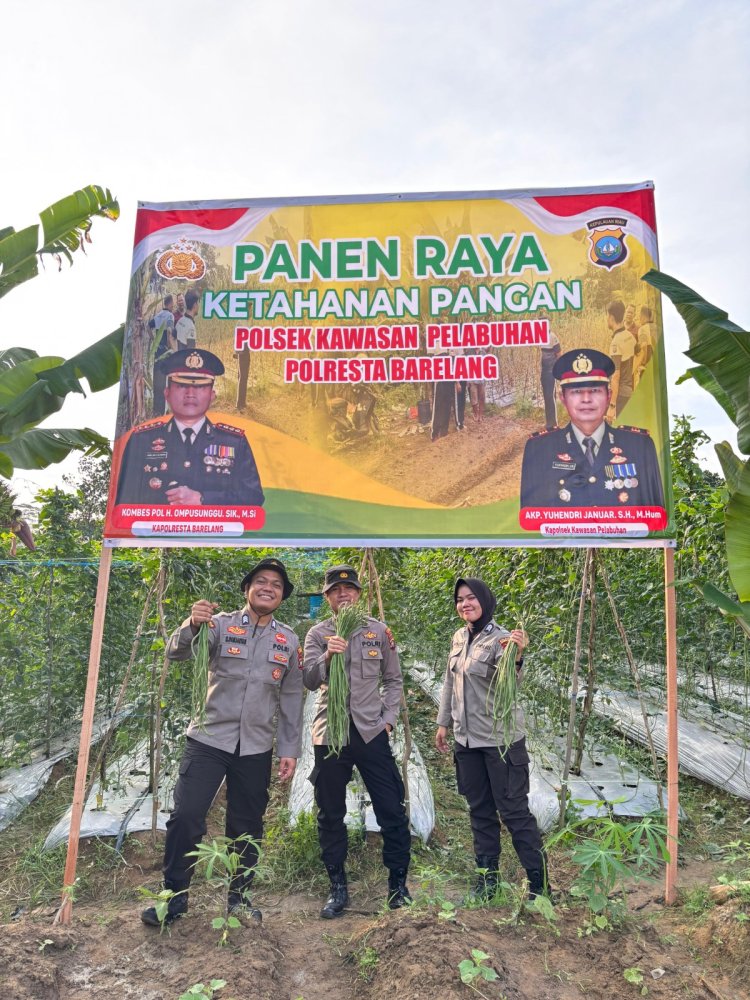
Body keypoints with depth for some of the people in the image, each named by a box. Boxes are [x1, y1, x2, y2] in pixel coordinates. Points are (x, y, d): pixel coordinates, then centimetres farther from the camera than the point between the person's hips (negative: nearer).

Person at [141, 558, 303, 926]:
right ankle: (174, 896, 19)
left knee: (246, 827, 13)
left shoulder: (289, 640, 4)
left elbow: (291, 698, 8)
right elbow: (176, 652, -18)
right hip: (208, 740, -2)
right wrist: (192, 625, -39)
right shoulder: (221, 624, -5)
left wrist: (289, 749, 4)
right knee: (186, 816, -3)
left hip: (256, 748, 2)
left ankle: (239, 896, 32)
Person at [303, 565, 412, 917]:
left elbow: (393, 680, 11)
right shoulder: (318, 634, 1)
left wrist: (388, 718, 1)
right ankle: (338, 888, 28)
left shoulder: (379, 631, 3)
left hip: (371, 731, 0)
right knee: (330, 815, 11)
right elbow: (310, 681, -11)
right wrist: (327, 656, -29)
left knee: (392, 810, 4)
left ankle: (398, 884, 23)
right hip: (330, 733, 0)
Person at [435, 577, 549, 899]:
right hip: (467, 738, 6)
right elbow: (450, 683, 15)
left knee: (513, 809, 1)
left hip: (501, 739, -6)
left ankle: (539, 880, 16)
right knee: (479, 810, 15)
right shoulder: (459, 638, 5)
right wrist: (443, 723, 15)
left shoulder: (501, 638, -15)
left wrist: (516, 657, -49)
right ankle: (487, 876, 28)